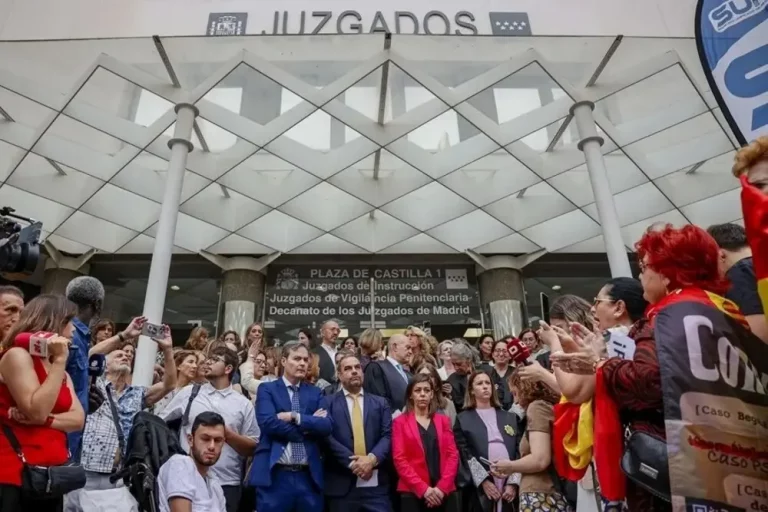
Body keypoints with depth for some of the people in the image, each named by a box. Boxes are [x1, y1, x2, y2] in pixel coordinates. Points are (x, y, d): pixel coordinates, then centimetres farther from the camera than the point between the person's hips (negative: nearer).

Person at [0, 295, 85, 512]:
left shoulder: (61, 371, 16)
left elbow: (78, 419, 4)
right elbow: (37, 411, -20)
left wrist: (45, 420, -14)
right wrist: (60, 361, -18)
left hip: (52, 475, 8)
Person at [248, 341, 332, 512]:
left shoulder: (315, 393, 12)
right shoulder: (267, 389, 3)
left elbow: (326, 426, -2)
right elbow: (267, 422, -13)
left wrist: (295, 417, -12)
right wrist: (309, 424, -8)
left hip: (309, 477, 3)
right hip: (275, 475, -3)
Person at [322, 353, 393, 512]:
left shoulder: (380, 403, 12)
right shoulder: (328, 403, 4)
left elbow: (388, 435, 3)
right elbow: (328, 437, -7)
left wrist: (372, 459, -14)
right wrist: (352, 463, -15)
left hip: (376, 484, 2)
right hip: (341, 484, -1)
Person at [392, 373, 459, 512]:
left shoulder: (443, 421, 12)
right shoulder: (400, 422, 4)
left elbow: (453, 454, 5)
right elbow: (399, 459, -4)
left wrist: (442, 487, -8)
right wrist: (423, 488, -12)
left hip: (444, 492, 2)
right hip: (413, 493, -2)